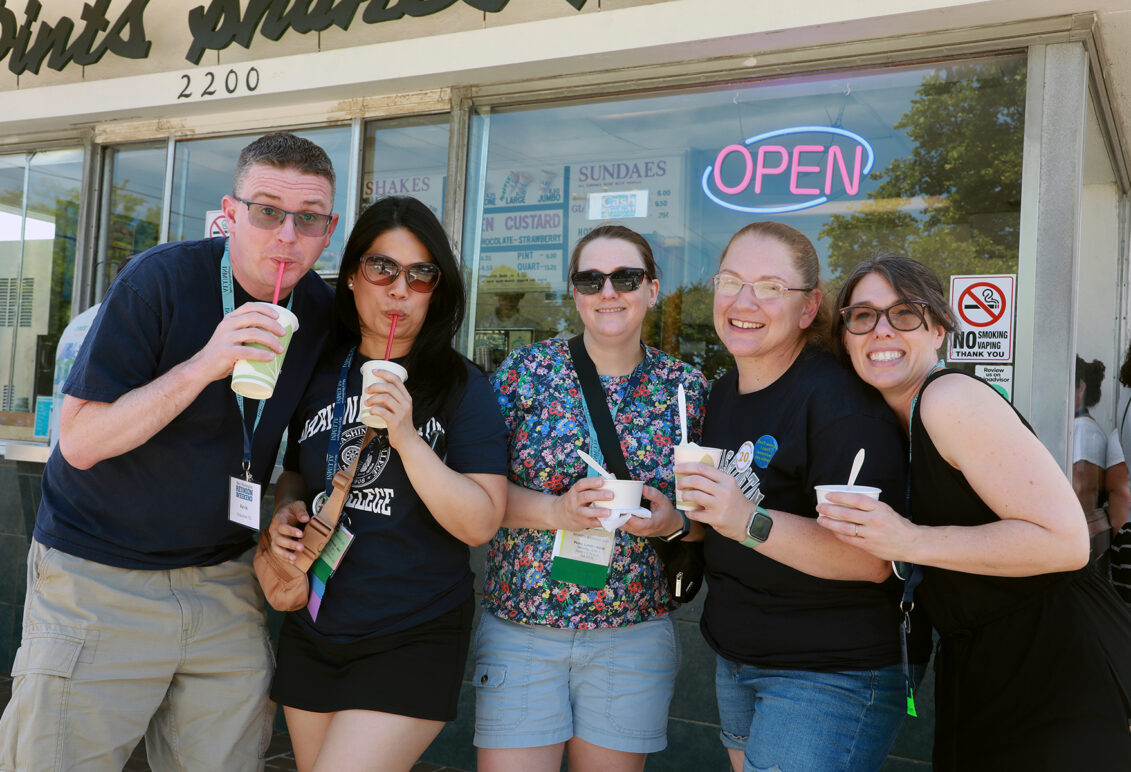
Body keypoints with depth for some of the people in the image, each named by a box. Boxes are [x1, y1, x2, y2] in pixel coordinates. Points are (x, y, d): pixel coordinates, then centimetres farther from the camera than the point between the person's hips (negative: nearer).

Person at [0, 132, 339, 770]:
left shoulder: (322, 310, 0)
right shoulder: (160, 281, -15)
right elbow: (81, 442, -18)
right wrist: (206, 364, -28)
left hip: (224, 585, 4)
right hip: (99, 576, -4)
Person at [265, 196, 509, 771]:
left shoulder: (461, 386, -8)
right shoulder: (319, 375, 4)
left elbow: (479, 524, -15)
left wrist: (407, 438, -24)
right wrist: (285, 508, -1)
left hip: (414, 643, -4)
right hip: (312, 634, 5)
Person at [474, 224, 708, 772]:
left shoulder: (686, 387, 2)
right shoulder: (528, 370, -3)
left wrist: (674, 522, -12)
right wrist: (554, 510, -18)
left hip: (633, 638, 1)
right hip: (518, 628, -1)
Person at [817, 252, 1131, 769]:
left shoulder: (952, 398, -18)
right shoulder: (898, 418, 8)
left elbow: (1065, 539, -25)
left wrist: (911, 541, -26)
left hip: (1056, 664, -8)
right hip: (976, 664, 8)